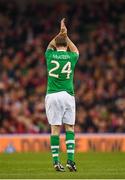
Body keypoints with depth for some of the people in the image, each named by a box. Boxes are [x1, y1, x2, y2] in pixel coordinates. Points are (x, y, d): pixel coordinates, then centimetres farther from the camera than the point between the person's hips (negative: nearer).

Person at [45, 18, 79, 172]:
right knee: (69, 127, 6)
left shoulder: (50, 55, 1)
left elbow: (50, 45, 27)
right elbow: (75, 50, 27)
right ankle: (70, 160, -4)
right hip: (67, 95, 0)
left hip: (52, 95, 0)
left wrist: (60, 33, 23)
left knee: (55, 128, 0)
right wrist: (66, 35, 26)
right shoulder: (71, 57, 0)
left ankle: (56, 161, -4)